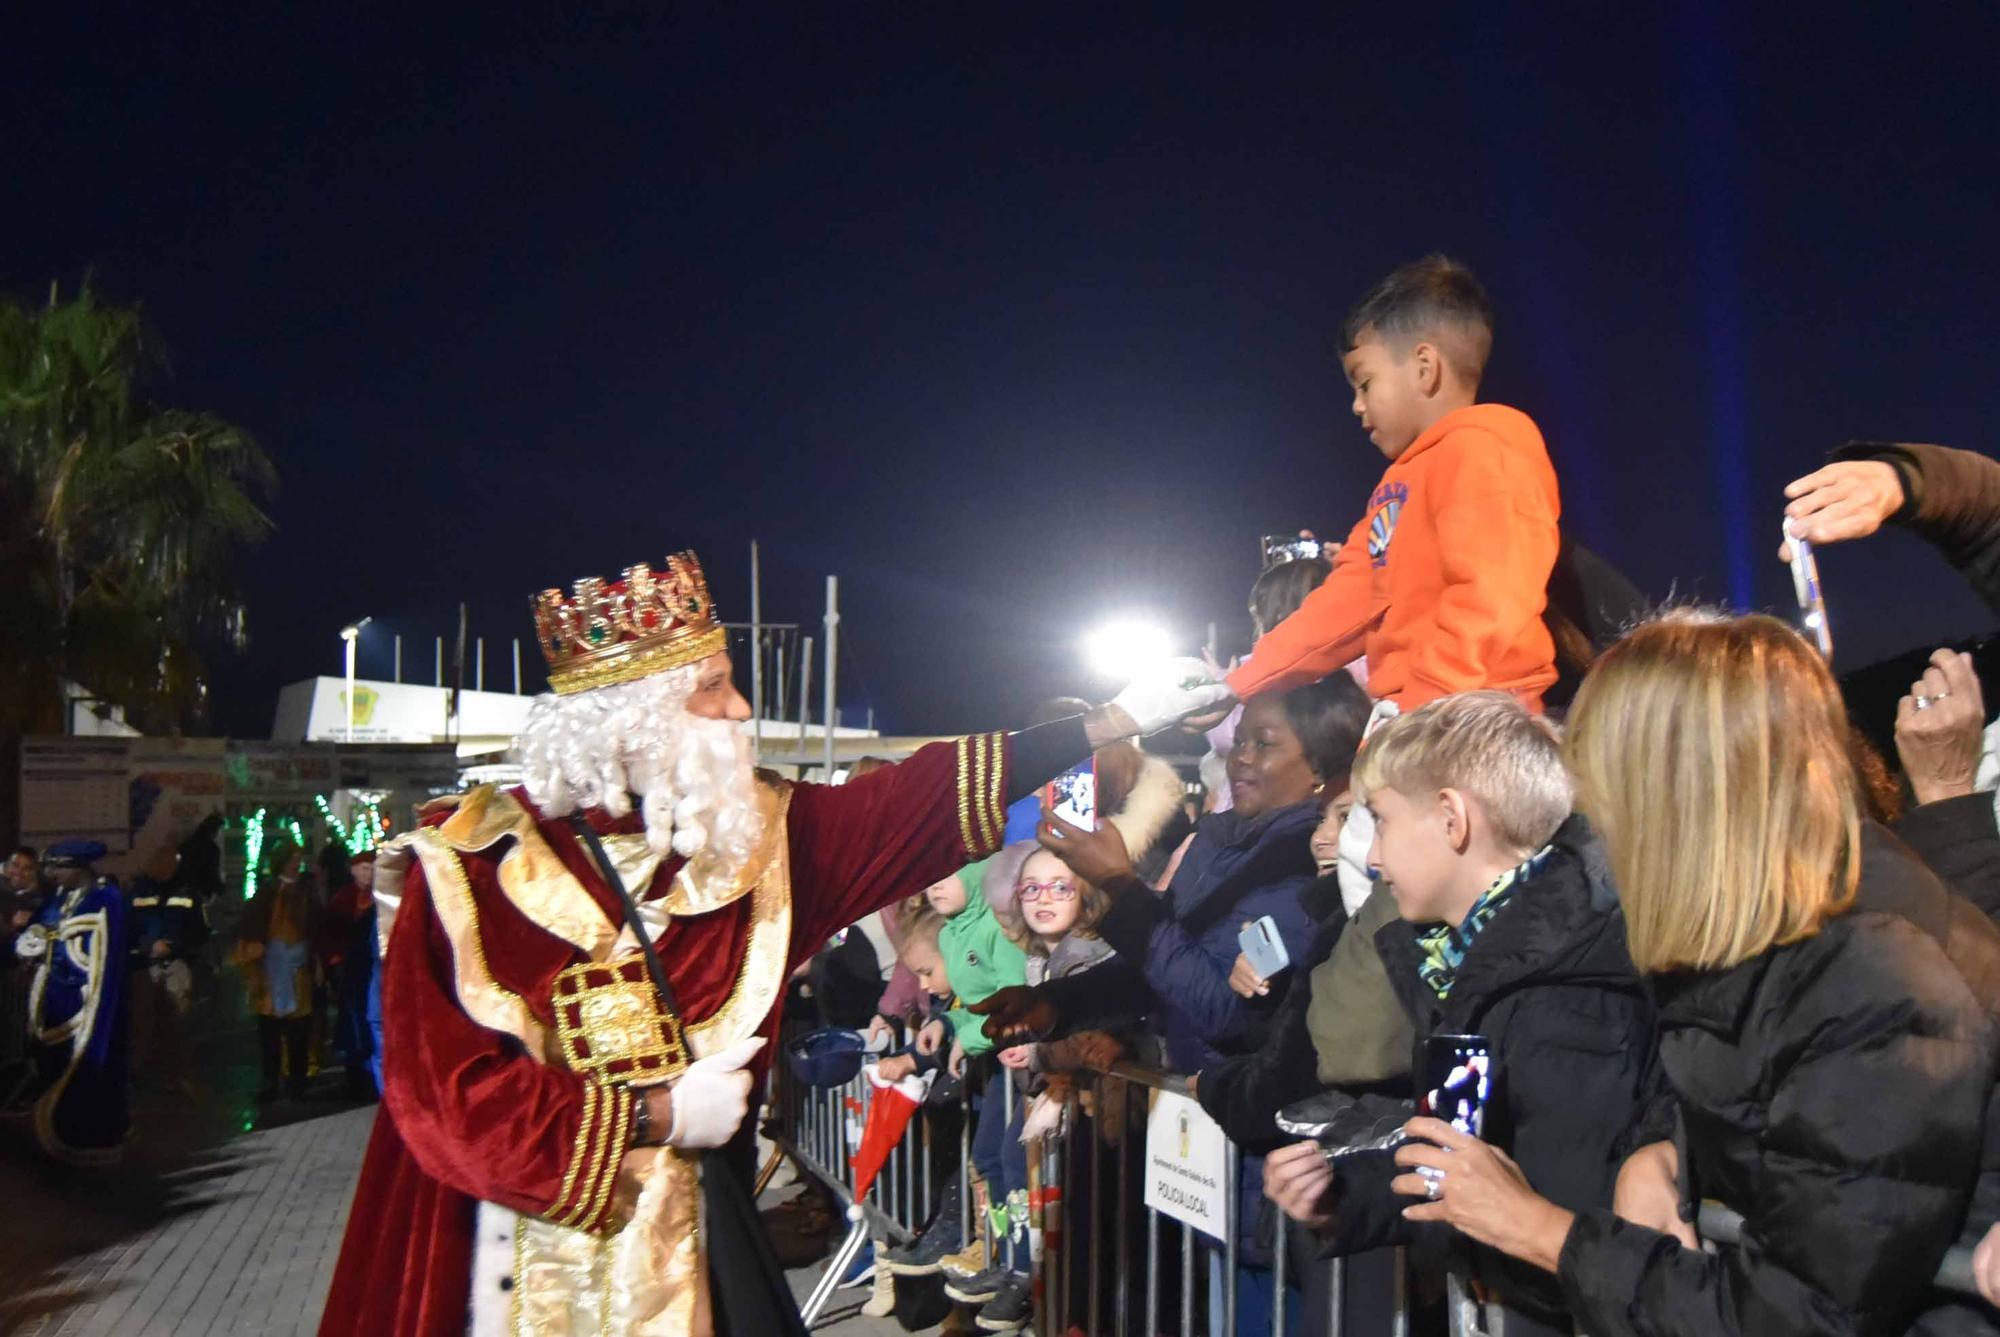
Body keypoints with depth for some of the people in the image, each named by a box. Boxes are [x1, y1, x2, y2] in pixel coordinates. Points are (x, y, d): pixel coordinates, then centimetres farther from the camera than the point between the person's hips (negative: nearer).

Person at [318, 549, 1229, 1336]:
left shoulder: (740, 834, -1)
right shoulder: (468, 869, -13)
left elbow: (911, 807, 1)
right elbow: (447, 1092, -15)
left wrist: (1117, 720, 1)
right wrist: (656, 1115, -16)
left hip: (689, 1238, 4)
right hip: (533, 1254, -4)